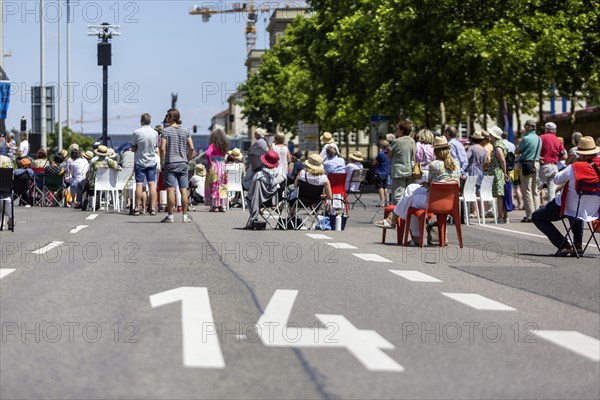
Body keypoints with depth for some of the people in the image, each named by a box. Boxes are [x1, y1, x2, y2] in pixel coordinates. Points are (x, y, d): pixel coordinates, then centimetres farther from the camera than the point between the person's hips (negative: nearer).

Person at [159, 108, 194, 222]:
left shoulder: (166, 131, -5)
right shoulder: (185, 131, 6)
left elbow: (162, 148, -12)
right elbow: (191, 148, 2)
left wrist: (162, 163, -3)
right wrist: (187, 159, 14)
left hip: (170, 163, -3)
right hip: (183, 164, 3)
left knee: (171, 190, -5)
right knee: (184, 190, 4)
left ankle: (170, 216, -7)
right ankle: (184, 216, 4)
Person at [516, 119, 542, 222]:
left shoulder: (526, 138, -13)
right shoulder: (539, 139, 9)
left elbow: (517, 151, -5)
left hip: (526, 164, -7)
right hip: (536, 164, 7)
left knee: (527, 191, -4)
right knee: (535, 190, 12)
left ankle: (530, 215, -7)